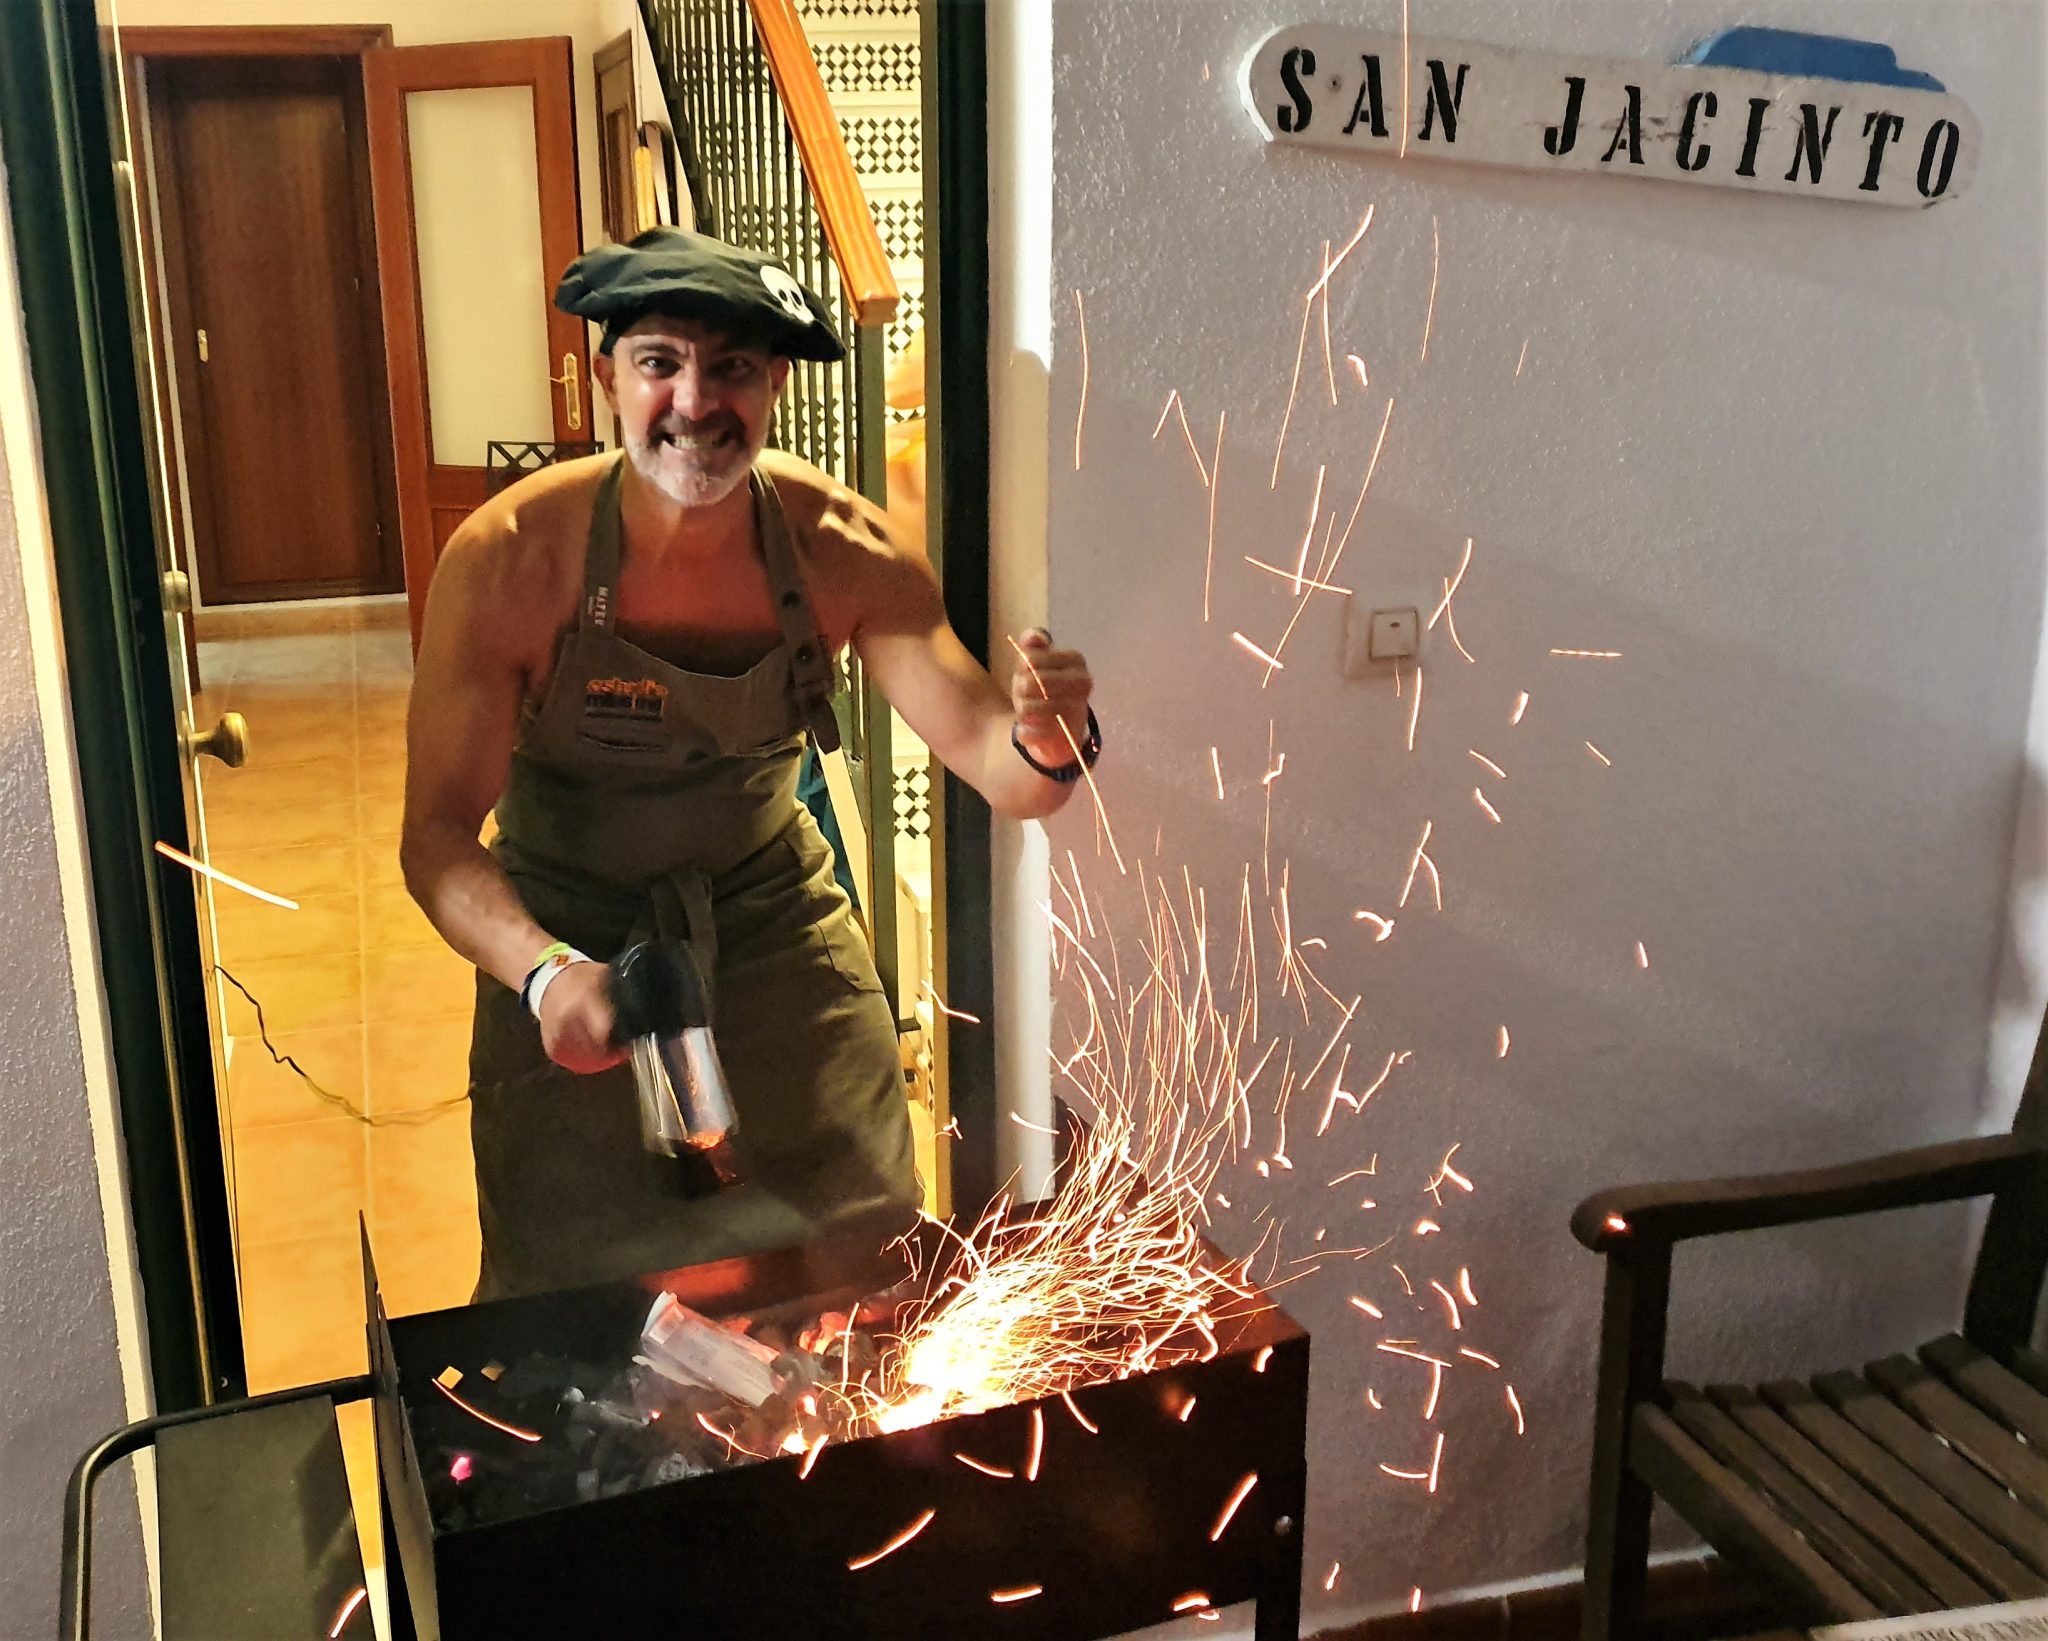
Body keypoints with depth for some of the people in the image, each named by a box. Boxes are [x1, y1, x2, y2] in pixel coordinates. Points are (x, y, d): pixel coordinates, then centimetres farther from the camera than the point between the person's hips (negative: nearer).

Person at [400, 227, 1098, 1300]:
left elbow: (992, 763, -20)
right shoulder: (508, 560, -25)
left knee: (861, 1256, 9)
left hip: (773, 910, 2)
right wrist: (544, 972, -43)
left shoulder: (843, 551, -19)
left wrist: (1046, 745, -45)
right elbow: (438, 831, -24)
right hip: (572, 936, -2)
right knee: (574, 1293, 2)